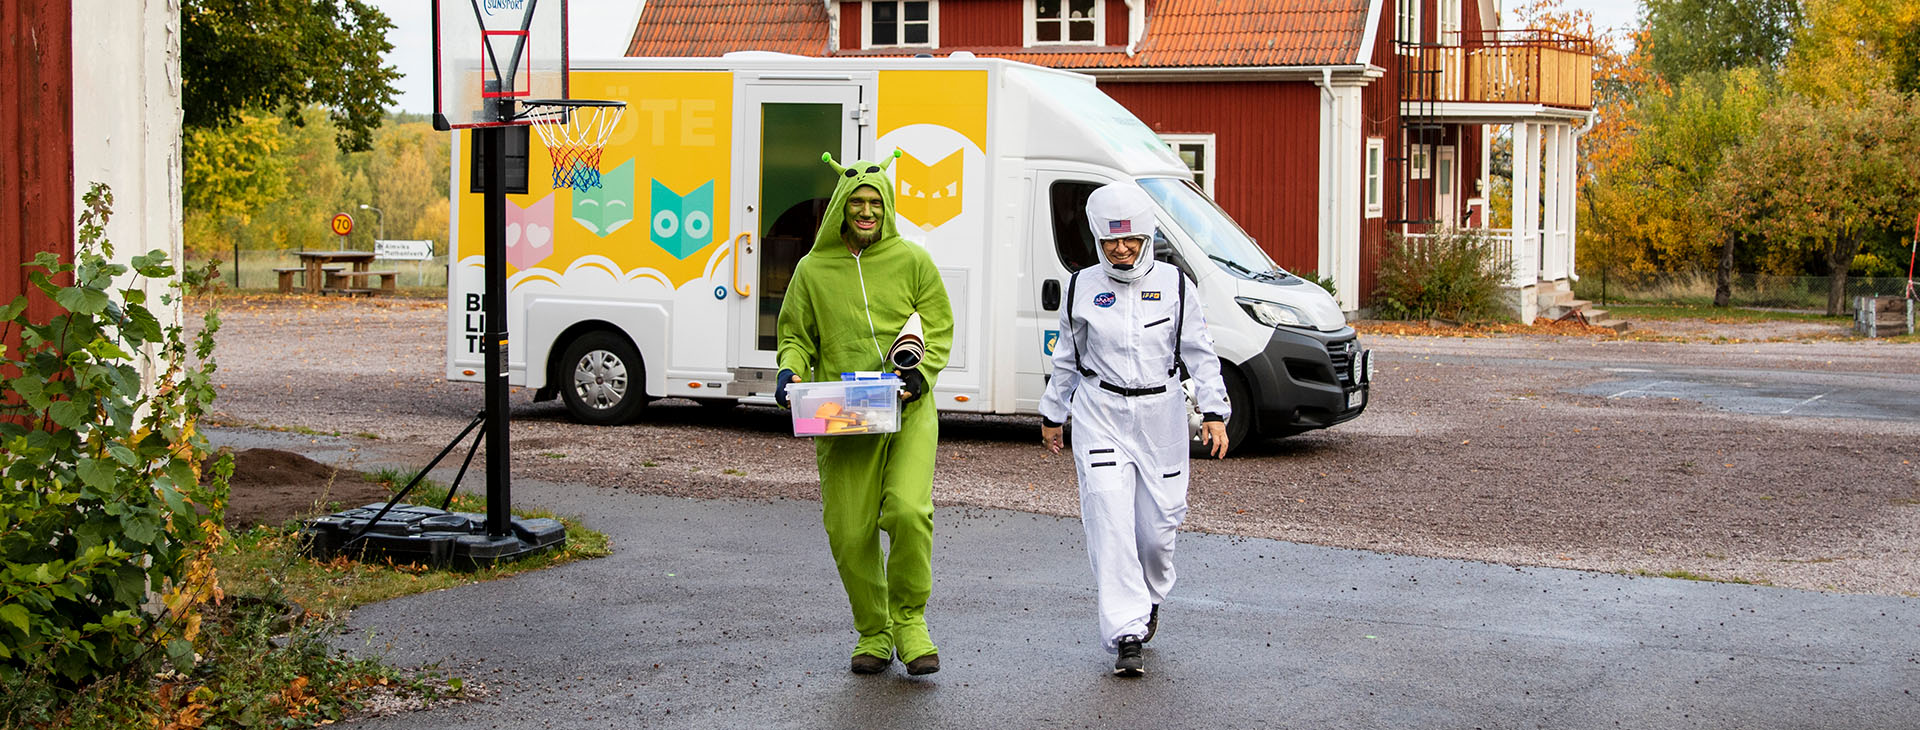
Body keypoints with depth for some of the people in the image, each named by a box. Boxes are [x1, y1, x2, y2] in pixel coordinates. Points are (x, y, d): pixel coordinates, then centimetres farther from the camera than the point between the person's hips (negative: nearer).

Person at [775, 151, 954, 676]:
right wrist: (790, 372, -6)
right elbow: (796, 335, 15)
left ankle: (910, 621, 1)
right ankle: (874, 633, 19)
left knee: (909, 510, -20)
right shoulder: (813, 269, 9)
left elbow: (939, 329, 8)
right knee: (850, 532, -1)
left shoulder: (912, 261, 6)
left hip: (908, 411, -1)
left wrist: (920, 371, -10)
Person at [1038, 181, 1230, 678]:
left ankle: (1151, 594, 38)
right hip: (1100, 416, 0)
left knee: (1157, 524, 5)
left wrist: (1214, 413, -5)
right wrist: (1053, 415, 20)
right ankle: (1126, 635, -12)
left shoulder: (1174, 286, 2)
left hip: (1160, 414, 1)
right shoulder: (1082, 288, 3)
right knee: (1110, 521, -12)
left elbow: (1200, 355, 3)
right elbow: (1066, 360, 14)